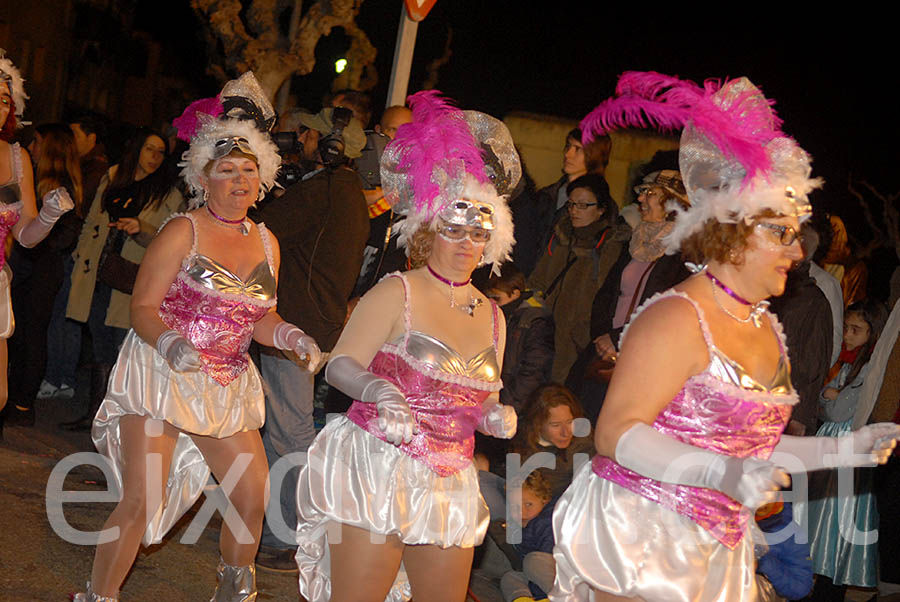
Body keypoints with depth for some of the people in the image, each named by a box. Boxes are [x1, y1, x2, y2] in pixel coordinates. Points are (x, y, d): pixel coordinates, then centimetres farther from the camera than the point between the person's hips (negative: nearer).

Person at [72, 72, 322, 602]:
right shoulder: (183, 231, -8)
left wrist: (291, 336, -4)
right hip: (160, 375, -5)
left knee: (253, 496, 6)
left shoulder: (266, 242, 8)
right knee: (141, 499, -12)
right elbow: (143, 307, -10)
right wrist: (170, 344, -28)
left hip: (227, 386, 5)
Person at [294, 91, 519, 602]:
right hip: (376, 472, -5)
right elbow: (340, 365, -6)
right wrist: (377, 389, -25)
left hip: (448, 486, 6)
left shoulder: (492, 316, 13)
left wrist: (496, 417, 0)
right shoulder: (397, 294, -3)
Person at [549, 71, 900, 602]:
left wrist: (841, 451, 11)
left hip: (716, 550, 8)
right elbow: (616, 432, -21)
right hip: (638, 536, -8)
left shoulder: (767, 329, 11)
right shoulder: (677, 318, -16)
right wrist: (723, 474, -31)